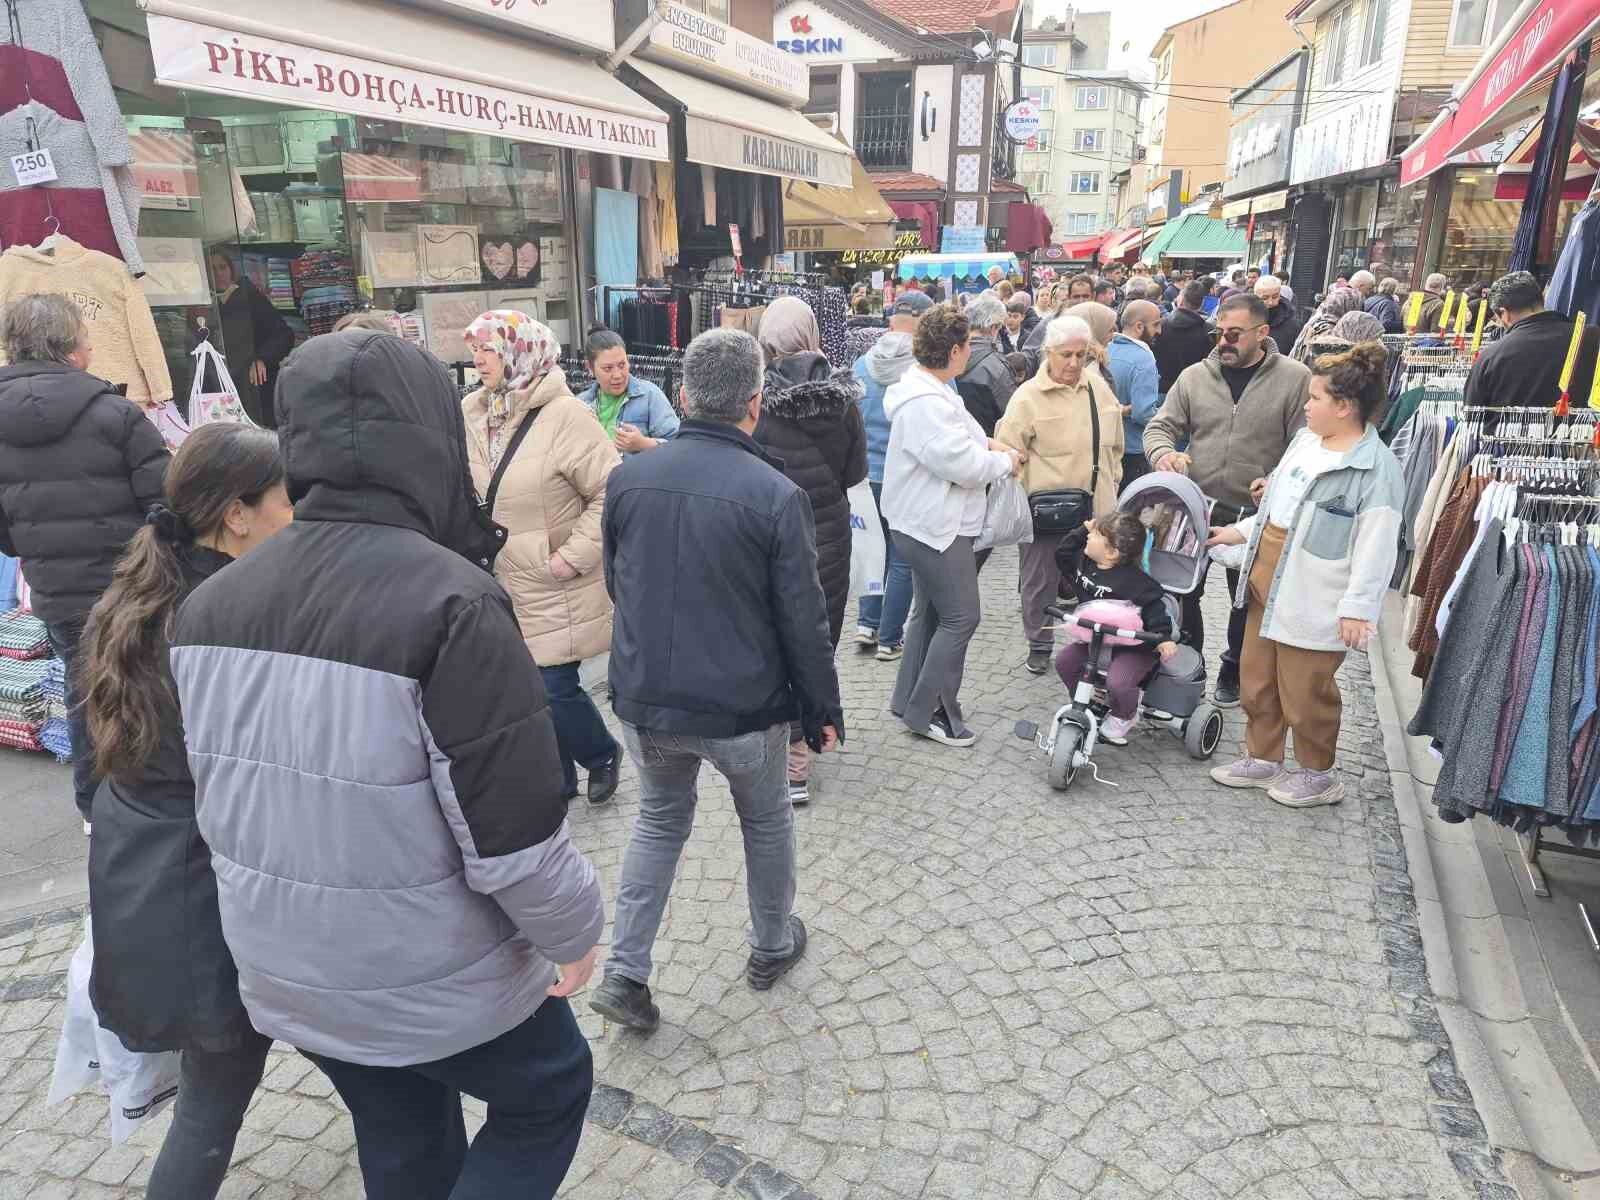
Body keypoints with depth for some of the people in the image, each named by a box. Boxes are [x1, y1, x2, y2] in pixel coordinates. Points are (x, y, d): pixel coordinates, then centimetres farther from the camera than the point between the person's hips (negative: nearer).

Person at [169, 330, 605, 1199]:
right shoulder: (449, 600, -28)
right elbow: (514, 832, -25)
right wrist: (575, 933, -6)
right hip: (437, 985, -6)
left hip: (283, 972, 6)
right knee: (548, 1097, 22)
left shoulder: (210, 604, -6)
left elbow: (215, 801, 6)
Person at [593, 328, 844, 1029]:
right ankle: (772, 948, 40)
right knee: (767, 821, 22)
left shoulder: (629, 477, -4)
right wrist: (822, 711, 0)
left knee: (660, 819, 24)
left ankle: (624, 973, 20)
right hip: (742, 705, -3)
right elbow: (803, 619, -13)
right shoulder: (775, 494, -18)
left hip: (644, 699, 3)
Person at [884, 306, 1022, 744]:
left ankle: (909, 699, 29)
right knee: (960, 617, -3)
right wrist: (1005, 461, -7)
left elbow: (949, 439, 25)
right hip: (936, 525, -11)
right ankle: (928, 712, 6)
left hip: (930, 522, 11)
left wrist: (984, 443, 6)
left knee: (931, 611, 19)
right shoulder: (924, 403, -24)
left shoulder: (929, 388, 10)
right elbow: (964, 466, -25)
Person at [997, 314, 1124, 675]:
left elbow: (1113, 444, 17)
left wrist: (1111, 482, 18)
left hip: (1095, 505, 4)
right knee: (1041, 580, 8)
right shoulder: (1028, 396, -10)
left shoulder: (1098, 386, 6)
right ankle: (1039, 646, 26)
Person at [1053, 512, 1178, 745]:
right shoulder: (1082, 562, 0)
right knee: (1064, 660, -1)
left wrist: (1163, 637, -31)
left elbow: (1153, 606, -22)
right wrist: (1082, 530, 1)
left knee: (1116, 682, -26)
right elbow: (1062, 554, 12)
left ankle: (1124, 717, 9)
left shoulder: (1132, 579, -23)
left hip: (1132, 646, -8)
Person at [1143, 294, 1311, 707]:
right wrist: (1163, 453, -20)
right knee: (1183, 592, 11)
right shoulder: (1195, 376, 0)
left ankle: (1233, 674, 36)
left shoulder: (1295, 378, -7)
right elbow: (1160, 426, 2)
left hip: (1255, 514, -2)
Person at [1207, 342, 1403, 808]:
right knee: (1258, 682, 18)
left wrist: (1357, 607, -21)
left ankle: (1319, 775, 28)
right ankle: (1263, 760, 37)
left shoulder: (1376, 468, -18)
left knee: (1304, 693, 7)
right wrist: (1239, 532, 18)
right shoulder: (1305, 440, 7)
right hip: (1266, 581, 8)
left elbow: (1376, 548, -20)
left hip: (1311, 600, -8)